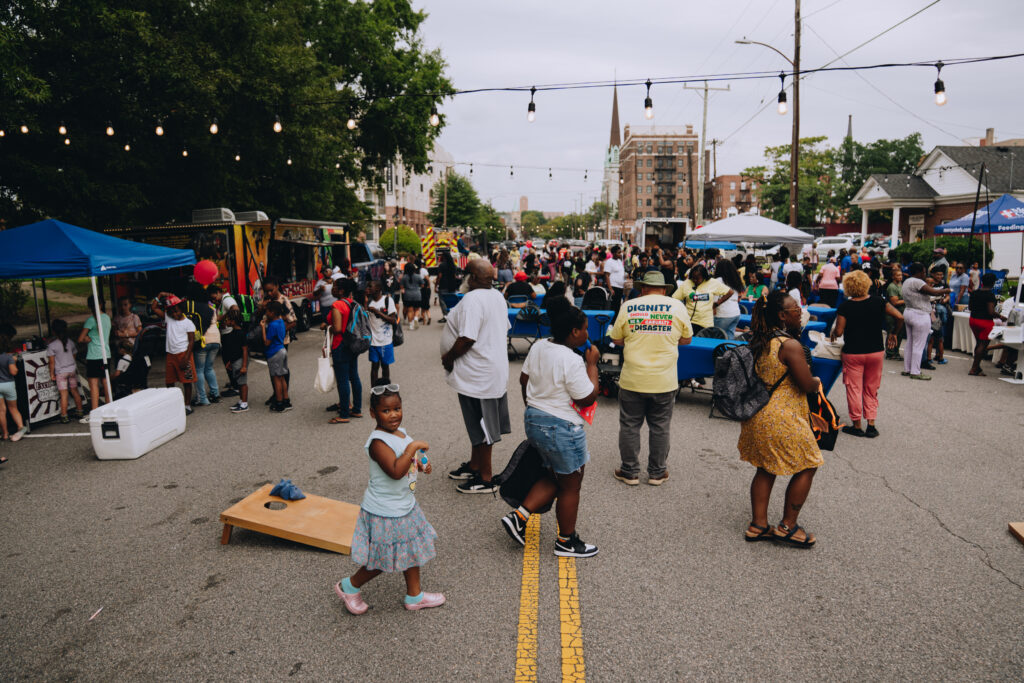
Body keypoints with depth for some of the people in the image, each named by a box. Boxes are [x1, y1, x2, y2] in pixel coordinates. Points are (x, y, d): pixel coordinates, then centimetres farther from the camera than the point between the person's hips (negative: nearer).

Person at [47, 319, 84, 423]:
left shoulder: (52, 345, -12)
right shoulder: (70, 342, 1)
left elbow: (52, 362, -10)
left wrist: (52, 373, 0)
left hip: (61, 372, -4)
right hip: (73, 369, 4)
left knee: (64, 394, -2)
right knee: (75, 391, 14)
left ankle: (64, 416, 2)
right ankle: (79, 412, 21)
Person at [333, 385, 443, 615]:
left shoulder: (400, 432, 2)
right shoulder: (378, 441, -26)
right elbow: (395, 471, -38)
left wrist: (421, 464, 3)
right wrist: (413, 447, -34)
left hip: (405, 506, 9)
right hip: (385, 513, -9)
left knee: (412, 551, 20)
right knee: (383, 561, 6)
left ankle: (414, 596, 37)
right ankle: (349, 587, 30)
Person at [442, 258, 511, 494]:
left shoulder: (472, 300, -22)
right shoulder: (498, 296, 9)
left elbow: (467, 339, -26)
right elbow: (504, 329, 19)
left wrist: (449, 357, -12)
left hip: (478, 374, -10)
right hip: (495, 367, 10)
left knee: (481, 427, 0)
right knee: (479, 424, 20)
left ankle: (485, 479, 11)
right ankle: (474, 465, 35)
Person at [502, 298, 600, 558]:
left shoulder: (538, 347, 1)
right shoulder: (572, 360, -24)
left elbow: (524, 380, 12)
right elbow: (587, 398, -18)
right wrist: (592, 364, -10)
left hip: (534, 420, 9)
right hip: (561, 429, -9)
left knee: (555, 478, 23)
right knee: (570, 486, 11)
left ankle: (518, 516, 17)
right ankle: (566, 541, 26)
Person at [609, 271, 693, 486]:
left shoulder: (628, 307, -5)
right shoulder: (677, 306, -4)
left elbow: (616, 340, 5)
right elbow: (686, 339, 7)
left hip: (633, 380, -1)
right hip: (664, 381, 1)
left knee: (629, 426, 13)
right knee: (660, 428, 14)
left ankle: (629, 472, 22)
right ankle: (657, 472, 26)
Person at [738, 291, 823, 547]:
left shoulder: (759, 341, 6)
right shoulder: (790, 345, -20)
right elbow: (806, 385, -18)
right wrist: (817, 381, 4)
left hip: (757, 417, 8)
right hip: (781, 420, -8)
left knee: (766, 468, 17)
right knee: (806, 467, 9)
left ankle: (758, 525, 24)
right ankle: (787, 526, 15)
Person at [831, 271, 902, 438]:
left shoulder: (845, 306, -12)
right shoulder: (878, 302, -4)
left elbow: (838, 332, -14)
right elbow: (899, 317, -6)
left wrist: (833, 332, 8)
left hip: (852, 353, -3)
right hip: (876, 352, 3)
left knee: (854, 389, 7)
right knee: (871, 389, 15)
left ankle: (857, 426, 13)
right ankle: (871, 425, 14)